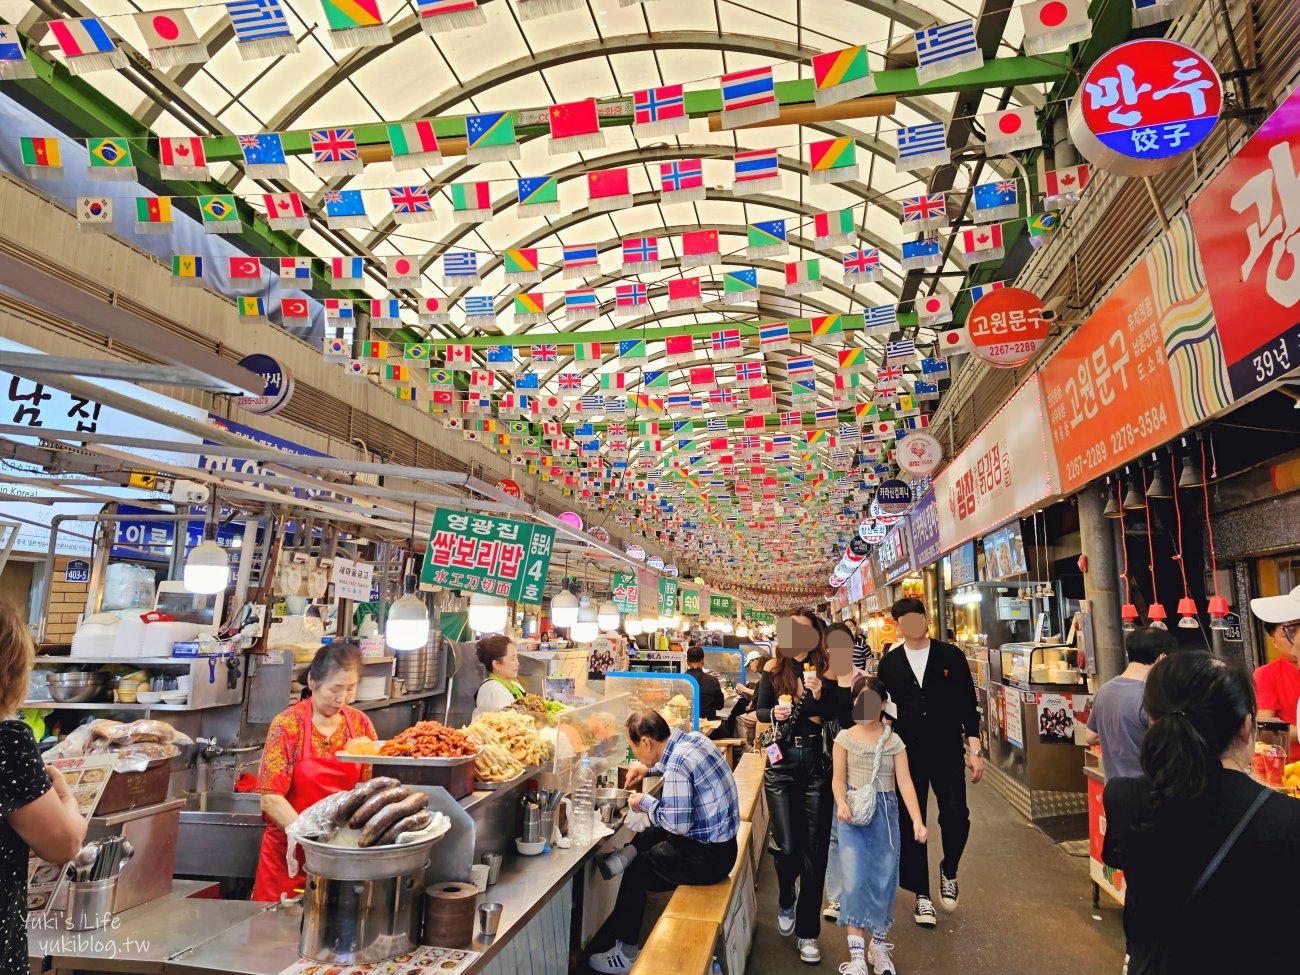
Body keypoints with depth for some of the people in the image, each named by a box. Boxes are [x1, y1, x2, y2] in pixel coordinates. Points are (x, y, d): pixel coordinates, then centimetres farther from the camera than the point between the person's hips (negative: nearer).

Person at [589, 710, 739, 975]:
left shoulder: (676, 766, -27)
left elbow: (678, 824, -28)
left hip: (708, 856, -9)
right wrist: (649, 768, 14)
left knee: (636, 874, 10)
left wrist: (645, 803, -13)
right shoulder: (693, 738, -1)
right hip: (720, 838, 9)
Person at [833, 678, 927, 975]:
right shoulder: (845, 738, -1)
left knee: (884, 878, 7)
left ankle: (878, 944, 26)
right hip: (853, 810, -2)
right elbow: (838, 778, -4)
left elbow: (904, 782, -3)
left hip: (885, 810, 2)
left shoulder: (894, 741, 2)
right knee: (855, 878, -8)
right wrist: (841, 804, -24)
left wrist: (917, 819, -15)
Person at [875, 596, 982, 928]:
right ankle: (922, 895, 22)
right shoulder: (889, 664, 2)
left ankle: (949, 871, 29)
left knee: (956, 819, -2)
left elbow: (967, 704, 1)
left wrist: (975, 751, -2)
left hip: (947, 752, -1)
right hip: (907, 755, 1)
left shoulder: (951, 656, -1)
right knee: (910, 825, 5)